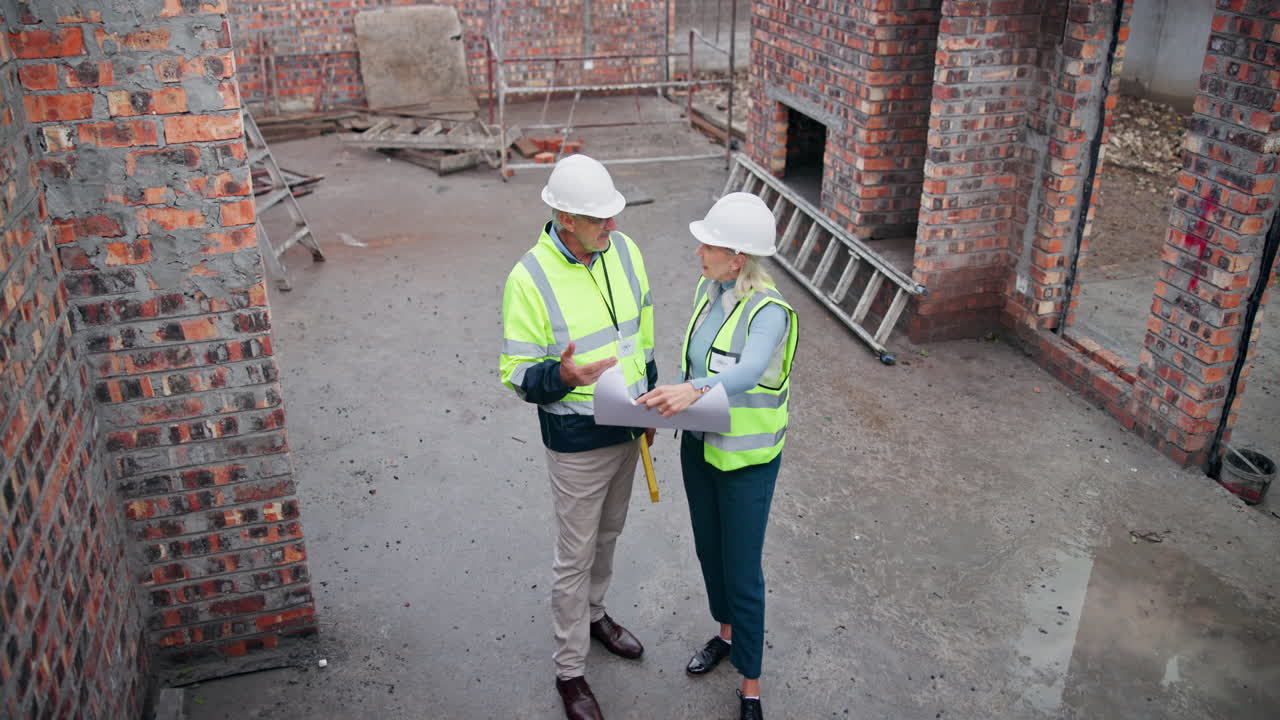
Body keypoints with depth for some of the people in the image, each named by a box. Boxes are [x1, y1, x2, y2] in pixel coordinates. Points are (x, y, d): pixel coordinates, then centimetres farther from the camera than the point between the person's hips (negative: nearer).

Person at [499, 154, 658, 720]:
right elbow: (516, 373, -16)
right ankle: (570, 672, 27)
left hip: (627, 428, 6)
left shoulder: (624, 251, -5)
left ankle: (594, 614, 51)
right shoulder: (529, 278, -22)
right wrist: (562, 375, -37)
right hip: (577, 442, -6)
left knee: (608, 534, 25)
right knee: (576, 557, 8)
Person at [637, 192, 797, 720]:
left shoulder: (768, 311, -26)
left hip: (746, 458, -7)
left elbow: (749, 370, -44)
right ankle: (726, 633, 50)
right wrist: (669, 400, 0)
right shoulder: (708, 288, -2)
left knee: (742, 573, 4)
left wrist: (694, 390, -60)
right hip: (698, 444, 7)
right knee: (708, 549, 24)